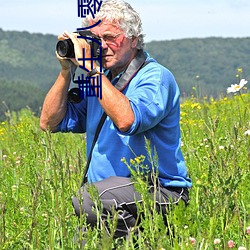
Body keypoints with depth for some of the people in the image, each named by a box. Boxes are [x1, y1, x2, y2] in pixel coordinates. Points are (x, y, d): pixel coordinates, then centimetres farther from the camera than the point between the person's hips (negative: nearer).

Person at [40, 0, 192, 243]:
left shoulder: (156, 78, -8)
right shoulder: (98, 81, 15)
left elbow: (126, 121, -29)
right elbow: (50, 123, 13)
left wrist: (90, 67, -23)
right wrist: (66, 71, 2)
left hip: (160, 192, -6)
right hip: (111, 191, 6)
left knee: (87, 199, -32)